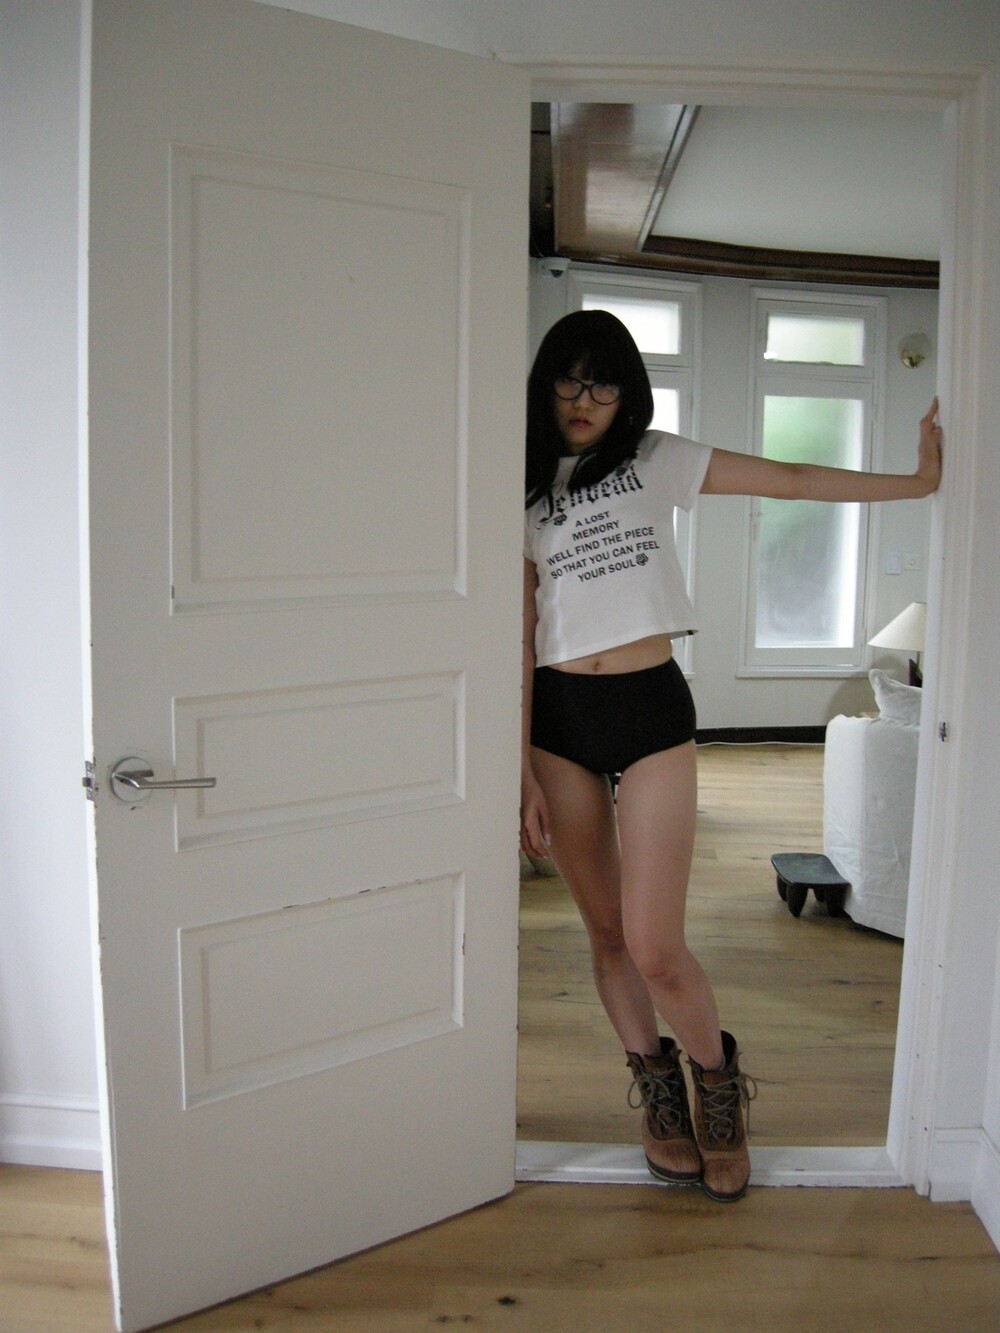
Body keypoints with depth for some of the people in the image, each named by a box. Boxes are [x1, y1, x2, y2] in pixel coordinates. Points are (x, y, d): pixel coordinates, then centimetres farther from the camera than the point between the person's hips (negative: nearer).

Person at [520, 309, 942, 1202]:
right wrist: (524, 776, -4)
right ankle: (659, 1093, 34)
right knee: (606, 932, 10)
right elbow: (520, 640, 0)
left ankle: (718, 1083, 23)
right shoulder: (526, 492, 7)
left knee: (654, 946, -7)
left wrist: (918, 481, -1)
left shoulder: (656, 461, 8)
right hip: (557, 719, 2)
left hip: (652, 709, -1)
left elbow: (789, 480, 5)